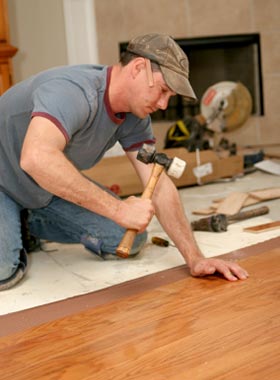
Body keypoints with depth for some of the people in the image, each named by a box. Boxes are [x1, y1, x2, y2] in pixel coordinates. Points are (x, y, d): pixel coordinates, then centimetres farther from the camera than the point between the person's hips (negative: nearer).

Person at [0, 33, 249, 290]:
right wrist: (119, 209, -49)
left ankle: (29, 223, 17)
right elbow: (36, 159, -53)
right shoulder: (74, 91, -36)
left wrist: (195, 259, -18)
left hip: (49, 190, 7)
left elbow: (159, 186, -11)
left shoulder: (135, 118, -10)